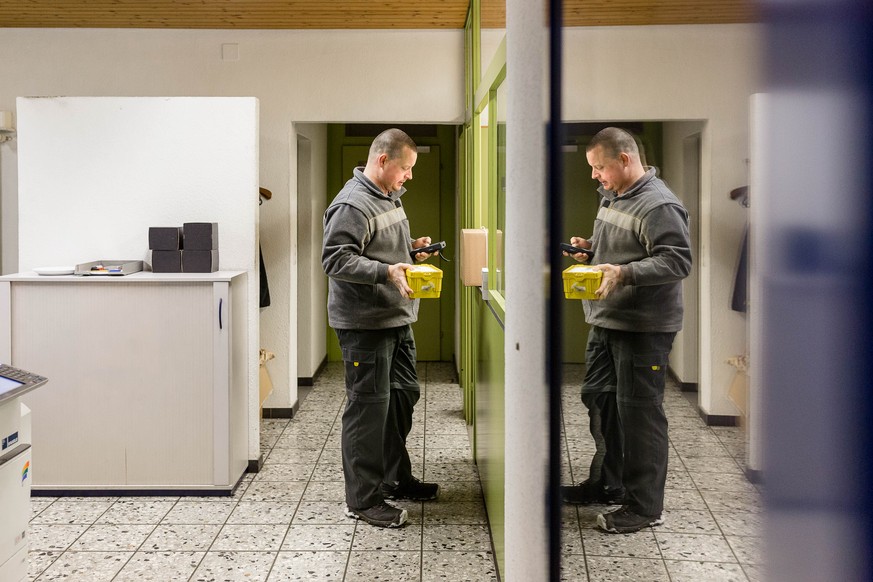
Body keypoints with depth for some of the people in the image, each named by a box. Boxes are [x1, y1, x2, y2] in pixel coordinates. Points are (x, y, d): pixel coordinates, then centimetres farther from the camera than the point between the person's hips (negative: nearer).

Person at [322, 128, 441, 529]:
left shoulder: (389, 197, 15)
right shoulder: (352, 205, -17)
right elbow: (336, 260, -23)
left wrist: (410, 249, 11)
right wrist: (386, 271, -31)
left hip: (396, 319, 10)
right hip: (365, 325, -10)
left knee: (403, 397, 18)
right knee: (368, 408, -5)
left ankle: (395, 479, 33)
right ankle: (363, 499, 4)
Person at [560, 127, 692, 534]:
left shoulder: (658, 206, -17)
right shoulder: (612, 196, 14)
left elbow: (677, 262, -23)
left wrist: (624, 273, -31)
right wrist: (590, 247, 10)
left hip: (643, 328, -10)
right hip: (605, 320, 10)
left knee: (638, 412, -4)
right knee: (598, 399, 18)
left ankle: (644, 506, 7)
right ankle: (607, 483, 34)